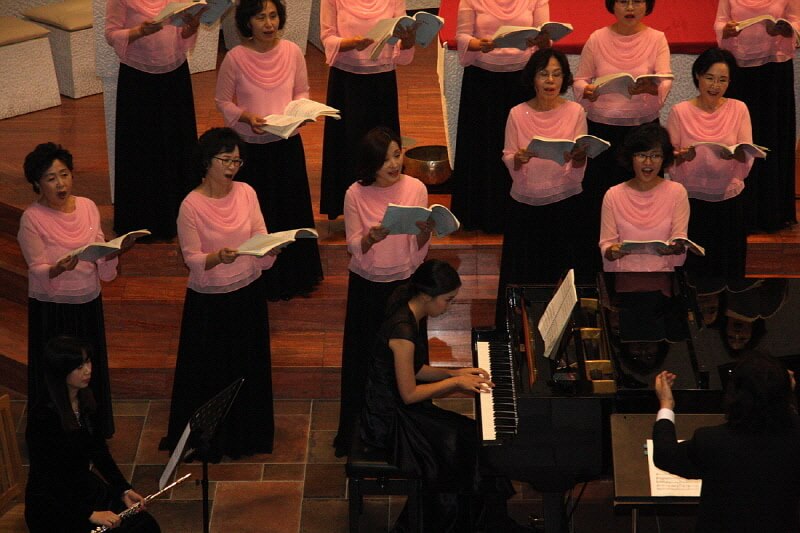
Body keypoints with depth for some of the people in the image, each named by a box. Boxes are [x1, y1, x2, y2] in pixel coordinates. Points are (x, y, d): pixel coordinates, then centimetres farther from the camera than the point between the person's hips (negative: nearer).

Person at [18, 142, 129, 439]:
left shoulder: (87, 207, 0)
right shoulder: (32, 219, -14)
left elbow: (103, 268, 2)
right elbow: (38, 271, -16)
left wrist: (116, 250, -19)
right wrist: (59, 268, -37)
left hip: (88, 303, 5)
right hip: (52, 310, -5)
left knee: (91, 371, 16)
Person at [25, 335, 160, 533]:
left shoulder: (85, 402, 1)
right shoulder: (42, 416, -22)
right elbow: (45, 476, -22)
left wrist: (124, 490, -1)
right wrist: (90, 513, -25)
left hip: (85, 486, 7)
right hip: (52, 506, -7)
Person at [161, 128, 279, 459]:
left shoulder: (246, 193, -4)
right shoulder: (191, 205, -16)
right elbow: (192, 258, -15)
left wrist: (271, 247, -25)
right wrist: (218, 257, -34)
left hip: (248, 293, 4)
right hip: (209, 300, -4)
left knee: (249, 366, 16)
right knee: (210, 371, 9)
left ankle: (246, 432, 36)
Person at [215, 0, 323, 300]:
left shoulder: (292, 52, -6)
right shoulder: (235, 58, -14)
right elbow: (223, 102, -4)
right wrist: (246, 117, -20)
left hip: (287, 144, 3)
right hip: (250, 148, -3)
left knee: (292, 209, 14)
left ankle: (294, 276, 32)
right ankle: (261, 281, 23)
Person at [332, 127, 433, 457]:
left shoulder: (415, 188, -7)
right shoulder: (356, 195, -9)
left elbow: (420, 248, -4)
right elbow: (354, 247, -10)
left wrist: (425, 231, -27)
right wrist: (371, 237, -31)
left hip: (405, 282, 0)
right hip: (366, 285, 0)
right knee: (362, 359, 9)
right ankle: (354, 434, 24)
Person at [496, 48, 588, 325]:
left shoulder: (575, 112, -2)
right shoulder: (518, 114, -2)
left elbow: (578, 171, -5)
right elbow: (509, 162, -4)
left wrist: (578, 157, -27)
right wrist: (519, 159, -26)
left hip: (564, 201, -1)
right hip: (525, 203, 1)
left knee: (559, 271, 2)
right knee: (521, 273, 4)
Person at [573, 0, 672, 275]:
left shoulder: (657, 39, -3)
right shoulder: (597, 39, -2)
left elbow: (665, 82, -14)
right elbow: (579, 80, 2)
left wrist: (649, 87, -36)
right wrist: (587, 91, -20)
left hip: (643, 126, 0)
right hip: (601, 127, 0)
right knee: (596, 193, 3)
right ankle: (591, 265, 17)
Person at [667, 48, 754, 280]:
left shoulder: (738, 109, 0)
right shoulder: (679, 112, -3)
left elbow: (748, 157, -4)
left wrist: (735, 154, -26)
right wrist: (682, 156, -25)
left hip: (729, 199, 1)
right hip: (690, 199, -1)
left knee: (728, 268, 8)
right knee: (692, 266, 3)